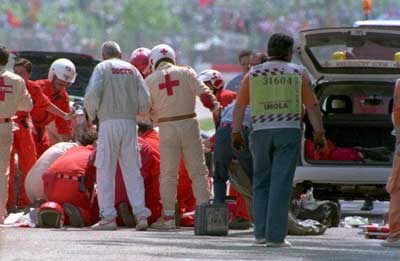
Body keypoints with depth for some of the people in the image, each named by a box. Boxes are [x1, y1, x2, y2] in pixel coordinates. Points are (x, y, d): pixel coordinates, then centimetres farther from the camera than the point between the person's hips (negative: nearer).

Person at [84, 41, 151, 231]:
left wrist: (91, 115, 4)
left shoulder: (102, 68, 2)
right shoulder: (131, 69, 13)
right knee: (132, 171, 8)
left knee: (105, 171, 0)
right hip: (129, 123, 4)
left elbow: (92, 94, -12)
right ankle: (141, 214, 2)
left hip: (109, 123, -4)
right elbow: (145, 100, 6)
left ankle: (108, 217, -4)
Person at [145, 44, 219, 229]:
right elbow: (204, 94, -6)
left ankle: (168, 217, 4)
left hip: (167, 128, 0)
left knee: (168, 173, 5)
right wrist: (216, 109, 5)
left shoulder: (150, 80, 2)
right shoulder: (186, 73, 1)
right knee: (198, 171, 6)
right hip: (189, 124, 0)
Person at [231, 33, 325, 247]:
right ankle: (275, 236, -8)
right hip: (289, 131, -2)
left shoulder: (253, 74, 7)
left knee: (262, 183, 14)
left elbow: (239, 106, 5)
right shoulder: (297, 73, 3)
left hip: (261, 133, 2)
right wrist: (319, 133, 6)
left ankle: (261, 233, 6)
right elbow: (312, 105, 2)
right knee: (281, 185, -3)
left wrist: (236, 133, 10)